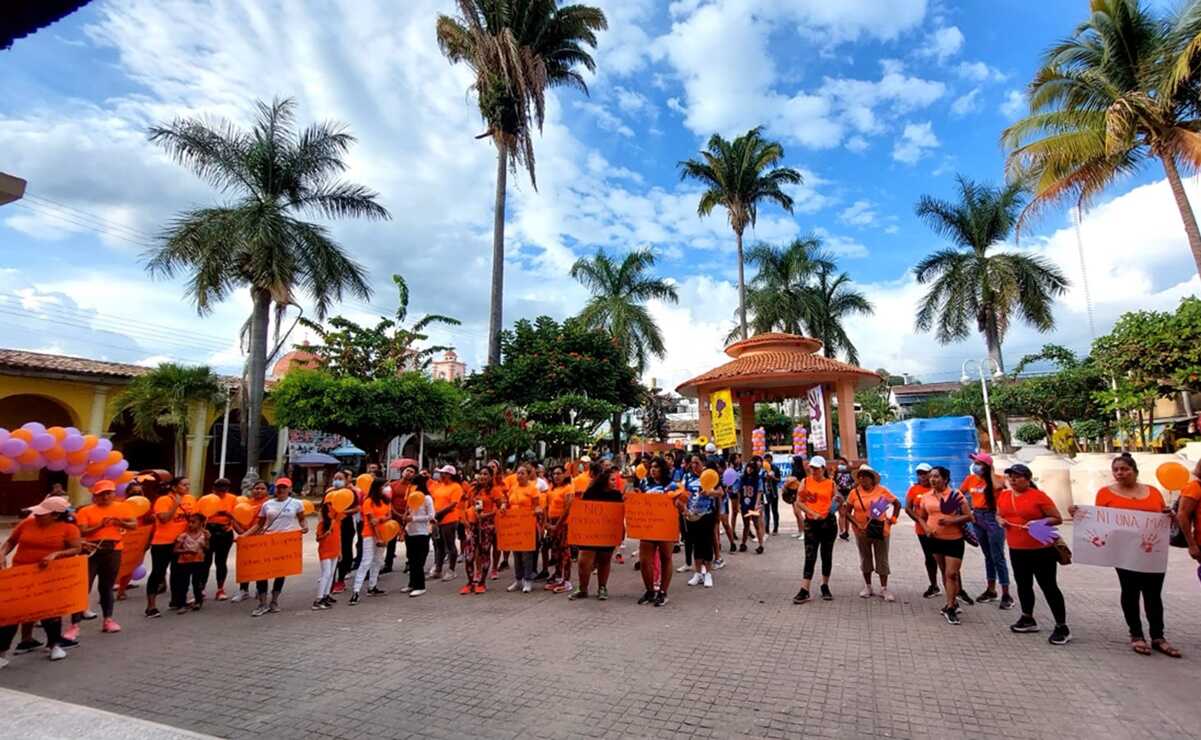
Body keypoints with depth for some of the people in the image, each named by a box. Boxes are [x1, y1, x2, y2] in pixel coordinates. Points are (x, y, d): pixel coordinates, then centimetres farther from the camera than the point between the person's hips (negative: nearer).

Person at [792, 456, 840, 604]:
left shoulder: (831, 484, 3)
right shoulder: (805, 481, 2)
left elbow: (835, 504, 10)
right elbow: (799, 502, -2)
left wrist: (838, 505, -12)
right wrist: (812, 513, -13)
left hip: (828, 522, 1)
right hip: (811, 523, -1)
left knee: (827, 555, 11)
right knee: (810, 556, -2)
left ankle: (825, 586, 28)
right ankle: (804, 591, -2)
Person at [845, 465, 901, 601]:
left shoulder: (882, 491, -6)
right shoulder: (854, 492, -6)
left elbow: (897, 504, 6)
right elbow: (847, 512, -5)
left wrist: (893, 519, -4)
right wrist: (857, 524, -17)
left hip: (881, 530, -1)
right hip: (862, 531, 1)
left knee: (882, 560, 5)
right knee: (865, 558, 12)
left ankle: (884, 589, 14)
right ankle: (867, 587, 25)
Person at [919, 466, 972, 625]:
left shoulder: (956, 495, -9)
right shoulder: (926, 497, 3)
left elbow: (968, 516, -8)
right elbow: (922, 517, 12)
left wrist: (952, 520, -23)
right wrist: (926, 529, -7)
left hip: (954, 540, -5)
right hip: (935, 540, 5)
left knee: (952, 574, -7)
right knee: (944, 573, 16)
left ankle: (950, 607, 2)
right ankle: (953, 603, 31)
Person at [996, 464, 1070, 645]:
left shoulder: (1038, 496, -12)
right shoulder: (1004, 496, 4)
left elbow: (1057, 519, -10)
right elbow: (999, 514, 17)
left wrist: (1038, 523, -25)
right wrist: (1000, 520, -5)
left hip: (1042, 550, -6)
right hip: (1016, 550, 6)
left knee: (1048, 586, -1)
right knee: (1023, 584, 16)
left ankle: (1062, 627, 10)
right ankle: (1028, 619, 32)